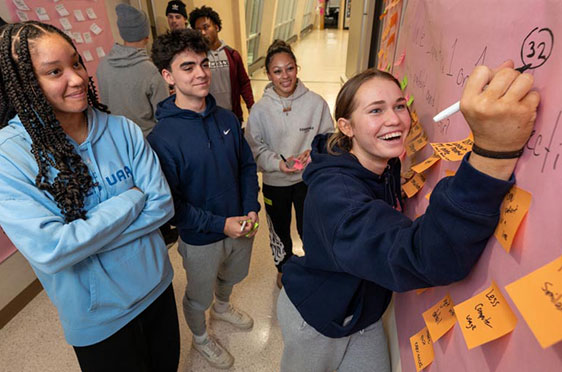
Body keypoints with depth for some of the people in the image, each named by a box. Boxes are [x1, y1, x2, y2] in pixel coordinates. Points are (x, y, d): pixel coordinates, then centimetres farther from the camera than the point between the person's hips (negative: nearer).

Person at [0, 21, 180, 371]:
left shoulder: (123, 129, -10)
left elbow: (162, 204, -14)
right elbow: (51, 253, -27)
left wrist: (85, 236, -21)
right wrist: (132, 200, -21)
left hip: (157, 284, 3)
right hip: (98, 318, -3)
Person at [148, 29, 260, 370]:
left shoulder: (227, 119, -7)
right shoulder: (162, 137, -23)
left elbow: (247, 165, 2)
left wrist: (251, 210, -10)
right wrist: (220, 224, -22)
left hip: (240, 225, 5)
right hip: (200, 239, -5)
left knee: (232, 275, 32)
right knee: (199, 296, 22)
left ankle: (223, 306, 66)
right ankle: (200, 337, 54)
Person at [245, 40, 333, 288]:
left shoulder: (315, 102, -11)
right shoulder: (260, 109, -11)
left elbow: (328, 136, -2)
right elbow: (255, 147, -8)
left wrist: (314, 152, -21)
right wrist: (278, 163, -23)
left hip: (309, 178, 0)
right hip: (275, 182, 1)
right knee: (279, 230, 21)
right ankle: (283, 268, 51)